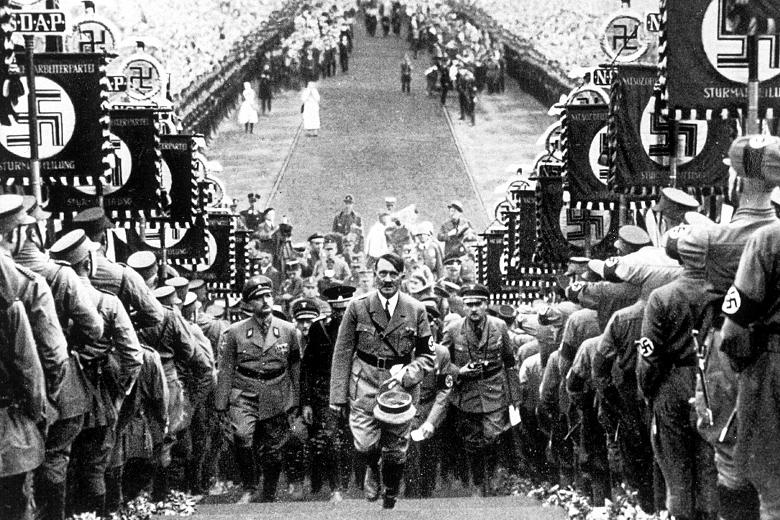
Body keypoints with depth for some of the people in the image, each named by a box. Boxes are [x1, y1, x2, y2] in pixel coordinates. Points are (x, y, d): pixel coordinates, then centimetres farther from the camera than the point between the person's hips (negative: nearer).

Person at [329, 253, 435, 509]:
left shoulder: (416, 310, 1)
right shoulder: (358, 308, -1)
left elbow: (427, 355, 5)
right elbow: (343, 354, 1)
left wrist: (406, 374, -13)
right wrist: (338, 395, -3)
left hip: (401, 386, 1)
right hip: (365, 383, -1)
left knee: (396, 451, 9)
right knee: (364, 446, -13)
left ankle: (390, 498, 36)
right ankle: (372, 469, 24)